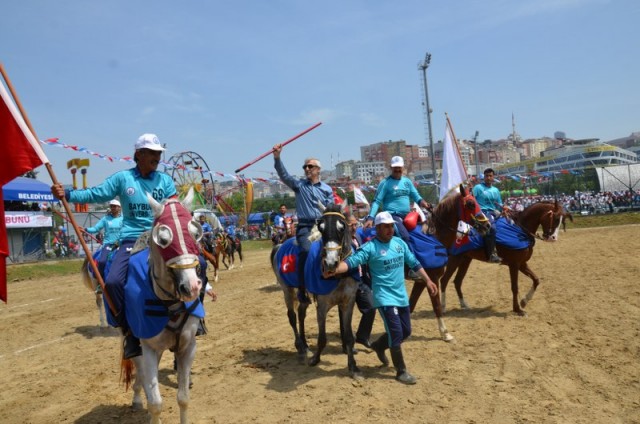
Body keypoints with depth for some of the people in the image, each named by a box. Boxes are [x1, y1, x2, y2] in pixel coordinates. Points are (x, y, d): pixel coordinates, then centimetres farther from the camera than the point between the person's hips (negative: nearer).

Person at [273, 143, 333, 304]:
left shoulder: (327, 189, 14)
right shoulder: (299, 185, 11)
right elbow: (283, 175, -3)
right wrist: (277, 158, -16)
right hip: (305, 227, -3)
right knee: (306, 250, -28)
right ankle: (301, 288, -20)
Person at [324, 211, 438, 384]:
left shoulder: (400, 243, 5)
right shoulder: (370, 247, -14)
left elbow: (414, 263, 14)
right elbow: (352, 261, -25)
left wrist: (428, 281, 14)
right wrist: (335, 270, -42)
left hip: (401, 296, 7)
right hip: (385, 298, -7)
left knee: (406, 331, 16)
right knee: (396, 334, -6)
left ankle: (379, 345, 41)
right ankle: (401, 371, 14)